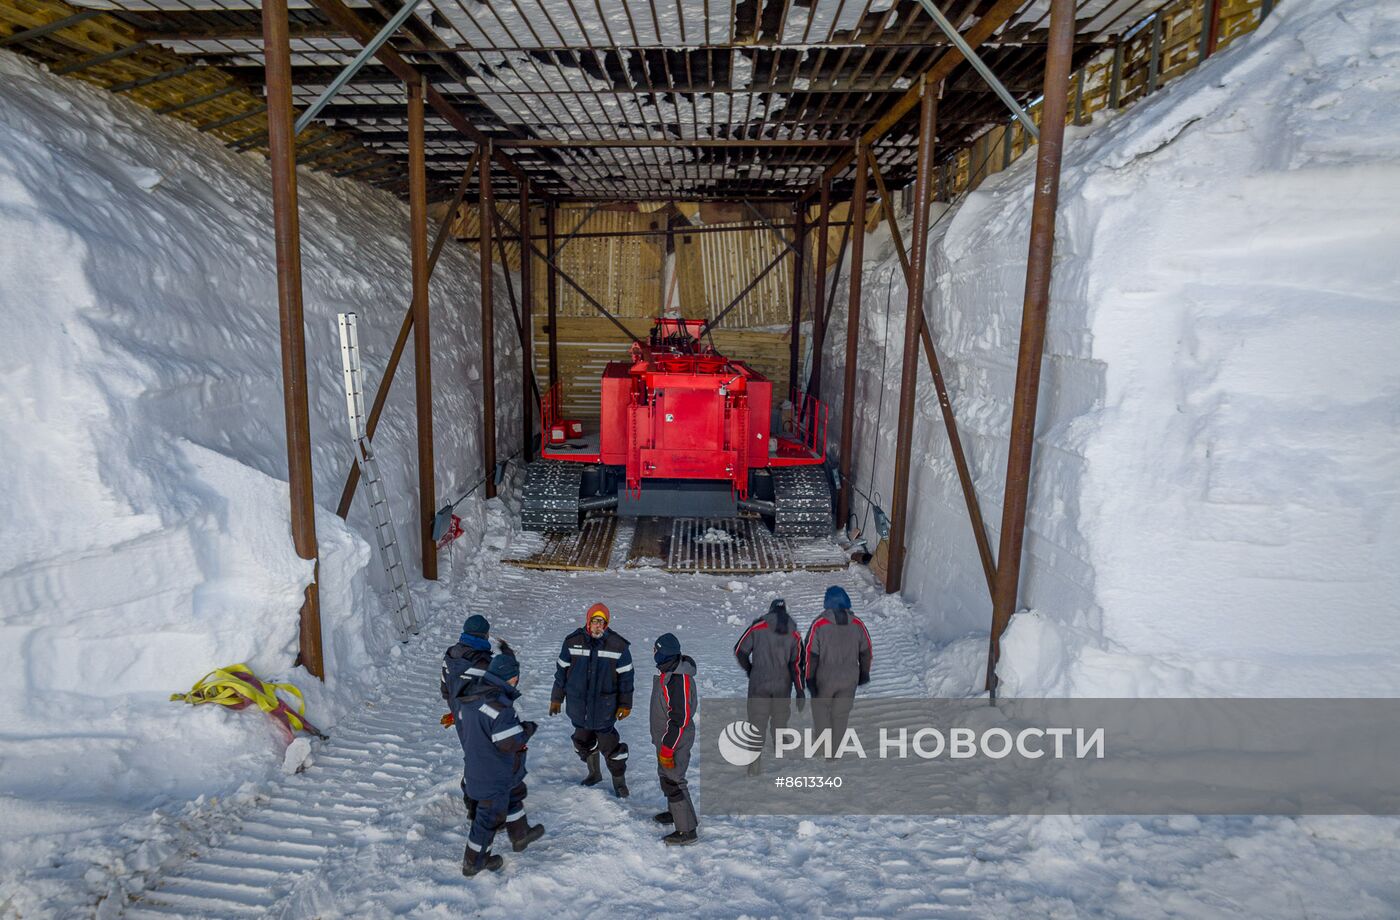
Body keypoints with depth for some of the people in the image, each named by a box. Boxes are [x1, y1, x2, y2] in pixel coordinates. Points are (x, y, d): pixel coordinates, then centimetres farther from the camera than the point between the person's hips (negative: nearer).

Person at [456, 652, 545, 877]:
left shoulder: (470, 698, -4)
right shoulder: (500, 706, -33)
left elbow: (462, 728, 8)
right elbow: (510, 742, -30)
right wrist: (529, 728, -13)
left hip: (476, 764, 9)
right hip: (495, 776, -9)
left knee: (514, 794, 29)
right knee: (491, 815, 10)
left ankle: (520, 835, 47)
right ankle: (473, 862, 27)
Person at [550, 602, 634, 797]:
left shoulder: (618, 645, -10)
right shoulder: (573, 642, -6)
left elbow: (625, 676, -2)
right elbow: (561, 670, 4)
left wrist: (625, 704, -1)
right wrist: (556, 698, 8)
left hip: (604, 707, -3)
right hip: (578, 705, 3)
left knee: (610, 744, 0)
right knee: (583, 741, 18)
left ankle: (619, 780, 20)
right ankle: (594, 773, 41)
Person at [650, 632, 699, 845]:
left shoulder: (679, 679, -30)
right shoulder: (666, 670, 2)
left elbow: (680, 718, -28)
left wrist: (667, 748, -23)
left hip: (674, 740, -10)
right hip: (664, 736, 10)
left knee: (673, 781, -3)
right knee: (666, 776, 24)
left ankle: (687, 830, 7)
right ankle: (675, 812, 43)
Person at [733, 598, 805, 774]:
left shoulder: (757, 627, -5)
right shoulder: (794, 634, 1)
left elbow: (740, 650, -4)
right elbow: (797, 664, -4)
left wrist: (749, 669, 15)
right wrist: (800, 692, -1)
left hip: (758, 684, -2)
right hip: (783, 686, 2)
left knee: (757, 721, 2)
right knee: (779, 720, 19)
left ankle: (755, 765, -6)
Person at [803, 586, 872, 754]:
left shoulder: (819, 624, -16)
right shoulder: (857, 624, -6)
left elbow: (811, 654, -14)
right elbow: (866, 652, 4)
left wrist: (809, 678, -3)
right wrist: (864, 673, 18)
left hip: (824, 679, -2)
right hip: (849, 680, 3)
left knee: (820, 707, 21)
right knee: (841, 714, 18)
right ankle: (833, 751, 28)